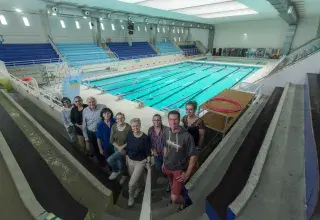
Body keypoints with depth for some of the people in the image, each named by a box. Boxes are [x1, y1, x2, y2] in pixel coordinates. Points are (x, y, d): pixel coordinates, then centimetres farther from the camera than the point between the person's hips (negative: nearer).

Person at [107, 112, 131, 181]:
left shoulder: (128, 127, -23)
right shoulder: (113, 127, -11)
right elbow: (111, 140, -5)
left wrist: (122, 147, -19)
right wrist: (118, 147, -14)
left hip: (125, 148, -4)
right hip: (117, 148, 5)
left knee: (110, 160, -16)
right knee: (120, 164, 22)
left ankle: (115, 171, 16)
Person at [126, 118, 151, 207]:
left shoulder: (145, 137, -20)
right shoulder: (130, 135, -9)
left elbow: (148, 151, -11)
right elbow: (127, 149, 3)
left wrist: (148, 162, -7)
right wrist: (126, 160, 8)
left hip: (141, 162, -4)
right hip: (130, 161, 4)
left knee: (132, 183, -3)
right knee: (137, 179, 23)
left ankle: (131, 197, 28)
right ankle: (139, 188, 57)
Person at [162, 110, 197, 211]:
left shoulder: (186, 136, -28)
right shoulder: (167, 132, -10)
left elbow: (193, 156, -19)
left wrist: (187, 173, -16)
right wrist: (164, 162, 12)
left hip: (179, 169, -5)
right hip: (167, 167, 5)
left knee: (174, 198, -3)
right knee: (173, 187, 27)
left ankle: (182, 201, 31)